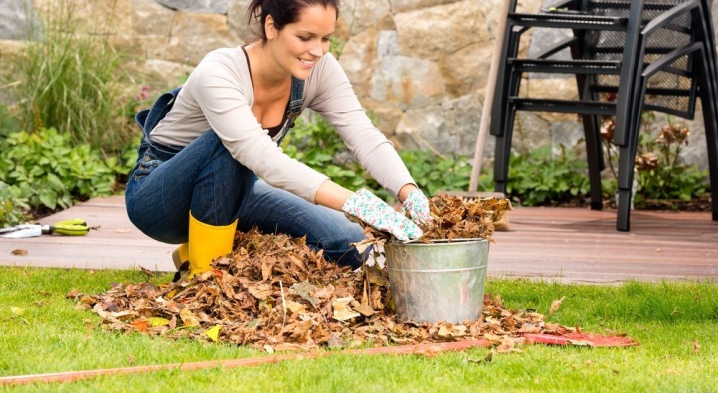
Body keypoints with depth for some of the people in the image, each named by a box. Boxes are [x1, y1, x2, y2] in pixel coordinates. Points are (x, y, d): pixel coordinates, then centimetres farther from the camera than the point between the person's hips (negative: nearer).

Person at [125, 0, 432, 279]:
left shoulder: (319, 69, -15)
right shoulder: (217, 74, -33)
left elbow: (365, 136, -24)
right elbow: (264, 159, -45)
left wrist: (409, 192, -45)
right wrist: (355, 203, -56)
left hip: (229, 192, 6)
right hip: (156, 198, -6)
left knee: (348, 246, -13)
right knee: (230, 145, -37)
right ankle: (205, 274, -20)